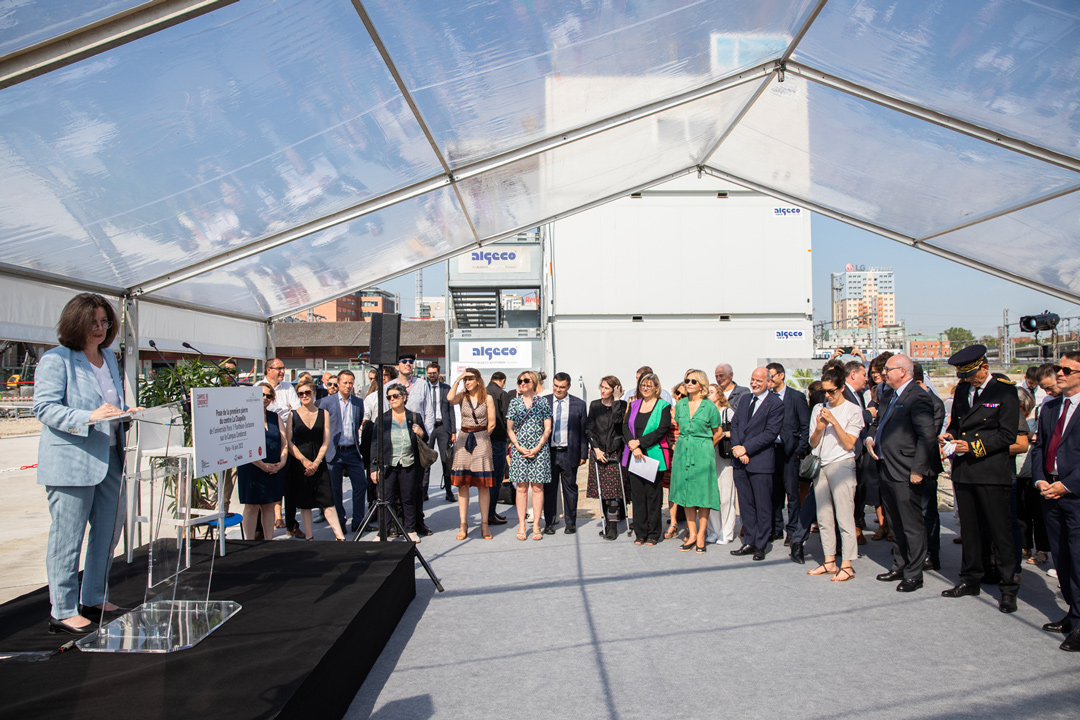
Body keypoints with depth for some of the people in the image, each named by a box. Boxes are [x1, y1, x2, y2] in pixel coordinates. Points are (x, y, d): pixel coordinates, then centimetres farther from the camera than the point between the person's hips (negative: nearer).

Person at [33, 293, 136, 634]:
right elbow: (44, 407, -14)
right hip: (70, 461, -8)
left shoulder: (109, 357, 16)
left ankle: (94, 600, 29)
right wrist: (89, 417, -26)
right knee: (67, 537, -1)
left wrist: (127, 413, 4)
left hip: (109, 458, 8)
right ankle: (63, 612, 11)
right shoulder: (56, 359, -6)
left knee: (109, 529, 14)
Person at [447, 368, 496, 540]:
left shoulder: (487, 398, 3)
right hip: (463, 441, 2)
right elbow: (450, 398, -17)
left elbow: (492, 423, 3)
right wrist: (458, 379, -11)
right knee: (462, 484, 1)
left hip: (482, 441, -2)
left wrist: (480, 435, 7)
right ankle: (463, 525, 7)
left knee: (483, 485, 0)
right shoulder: (462, 396, 6)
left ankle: (484, 524, 7)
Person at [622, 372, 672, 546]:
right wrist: (633, 446, -11)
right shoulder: (634, 405, 13)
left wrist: (639, 442, -14)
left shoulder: (663, 406, -1)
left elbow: (661, 430, -10)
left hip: (653, 456, -4)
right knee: (637, 494, 6)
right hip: (634, 456, 4)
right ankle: (640, 533, 15)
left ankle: (653, 534, 12)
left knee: (653, 494, 1)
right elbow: (625, 427, 5)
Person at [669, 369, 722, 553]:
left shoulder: (710, 406, -5)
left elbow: (718, 433, 4)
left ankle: (701, 536, 9)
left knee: (703, 493, 0)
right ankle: (692, 534, 15)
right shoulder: (680, 405, 7)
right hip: (682, 452, 4)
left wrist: (703, 447, 8)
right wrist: (686, 444, 11)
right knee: (686, 493, 6)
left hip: (702, 453, -4)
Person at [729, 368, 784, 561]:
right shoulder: (744, 400, 14)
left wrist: (746, 448, -15)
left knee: (763, 506, 3)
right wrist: (737, 449, -5)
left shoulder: (776, 403, -7)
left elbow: (770, 433, -13)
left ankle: (761, 545, 13)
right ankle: (749, 542, 20)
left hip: (761, 461, -6)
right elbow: (734, 424, 11)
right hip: (740, 460, 6)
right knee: (745, 504, 11)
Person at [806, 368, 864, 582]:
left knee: (844, 516, -7)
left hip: (841, 465, -5)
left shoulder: (853, 410, -2)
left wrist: (834, 421, -17)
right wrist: (819, 428, -10)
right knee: (824, 517, 8)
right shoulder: (819, 409, 12)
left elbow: (849, 444, -9)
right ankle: (829, 562, 16)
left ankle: (847, 565, -1)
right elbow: (813, 443, 9)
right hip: (821, 465, 6)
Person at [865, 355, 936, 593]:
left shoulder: (917, 397, -14)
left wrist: (918, 470, -20)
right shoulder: (890, 397, 16)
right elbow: (880, 423, 29)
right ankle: (899, 567, 30)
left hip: (904, 474, -10)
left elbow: (927, 436, -19)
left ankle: (913, 574, 10)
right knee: (895, 524, 18)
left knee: (911, 525, 0)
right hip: (886, 470, 10)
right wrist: (870, 438, 8)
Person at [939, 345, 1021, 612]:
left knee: (1000, 530, -1)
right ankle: (971, 579, 24)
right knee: (969, 529, 13)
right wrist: (950, 435, 2)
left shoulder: (1005, 390, -6)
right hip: (963, 470, 6)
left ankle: (1008, 587, 9)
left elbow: (1007, 435, -10)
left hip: (991, 471, -6)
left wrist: (973, 446, -16)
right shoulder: (962, 389, 12)